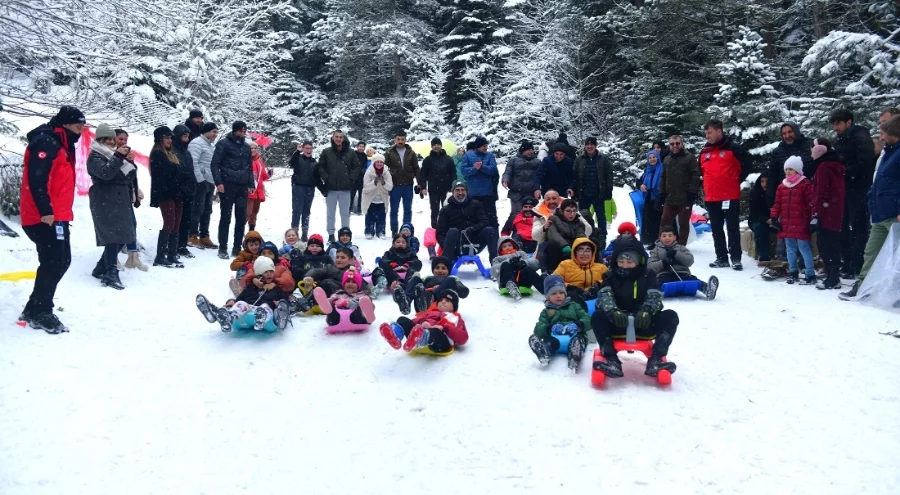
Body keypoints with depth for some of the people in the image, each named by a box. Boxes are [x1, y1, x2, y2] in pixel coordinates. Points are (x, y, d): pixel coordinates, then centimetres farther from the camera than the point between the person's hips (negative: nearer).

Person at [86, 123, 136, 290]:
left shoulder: (114, 155, 22)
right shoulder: (95, 157, -2)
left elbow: (128, 178, 17)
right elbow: (105, 173, -22)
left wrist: (129, 163, 1)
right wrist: (118, 157, -22)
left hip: (120, 203, 8)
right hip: (105, 203, -8)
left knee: (121, 237, 7)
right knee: (113, 237, -17)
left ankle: (101, 269, 19)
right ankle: (111, 274, -18)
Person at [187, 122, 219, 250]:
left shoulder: (211, 145, 21)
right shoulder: (197, 143, -9)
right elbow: (193, 163, -18)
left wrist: (214, 181, 19)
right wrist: (200, 180, -21)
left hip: (210, 182, 9)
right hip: (201, 182, -9)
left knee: (207, 211, 11)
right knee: (197, 210, -7)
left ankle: (204, 237, 17)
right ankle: (193, 236, -1)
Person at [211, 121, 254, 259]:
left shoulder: (246, 147, 15)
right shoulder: (223, 144, -2)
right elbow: (214, 164, -5)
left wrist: (251, 184, 11)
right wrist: (219, 182, -14)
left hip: (242, 187, 5)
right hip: (227, 185, -5)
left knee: (241, 219, 5)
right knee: (226, 218, -1)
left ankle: (237, 248, 13)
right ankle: (223, 248, 6)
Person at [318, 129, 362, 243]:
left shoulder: (350, 153, 3)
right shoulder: (326, 152, 1)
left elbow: (357, 167, 6)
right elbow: (320, 167, 4)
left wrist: (351, 178, -3)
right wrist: (326, 178, -6)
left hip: (345, 188, 0)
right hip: (331, 188, 0)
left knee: (345, 213, 7)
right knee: (330, 213, 6)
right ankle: (331, 234, 13)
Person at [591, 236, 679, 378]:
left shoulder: (648, 276, 8)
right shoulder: (611, 277, 7)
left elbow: (655, 298, -9)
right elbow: (604, 297, -12)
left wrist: (646, 311, -34)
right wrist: (612, 312, -36)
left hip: (643, 324, 1)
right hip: (617, 325, -1)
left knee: (670, 316, -20)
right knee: (597, 317, -27)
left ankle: (655, 360, -31)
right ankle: (612, 360, -38)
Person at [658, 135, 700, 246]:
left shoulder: (690, 157, -3)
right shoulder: (666, 160, 16)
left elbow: (695, 176, -9)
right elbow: (663, 178, 22)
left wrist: (692, 192, -16)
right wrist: (661, 193, 13)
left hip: (685, 198, -5)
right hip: (669, 198, 5)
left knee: (683, 224, 3)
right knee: (664, 222, 6)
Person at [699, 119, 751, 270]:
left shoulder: (733, 148, -6)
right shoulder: (704, 152, 10)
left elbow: (746, 166, -3)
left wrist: (737, 181, 0)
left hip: (730, 197, -6)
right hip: (711, 198, 6)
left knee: (733, 228, 0)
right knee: (716, 229, 10)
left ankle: (736, 258, 5)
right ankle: (721, 258, 18)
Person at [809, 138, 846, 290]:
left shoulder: (823, 167, -11)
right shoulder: (835, 166, 16)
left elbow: (821, 194, -17)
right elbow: (840, 191, 20)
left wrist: (816, 215, -19)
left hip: (827, 213, -9)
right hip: (836, 212, 10)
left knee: (825, 245, -8)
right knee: (832, 244, 12)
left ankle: (832, 279, -8)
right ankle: (833, 277, 16)